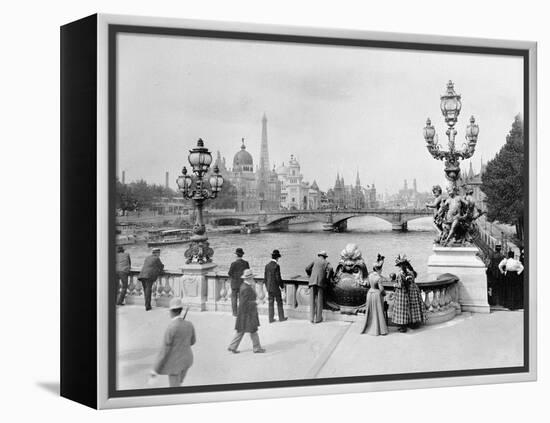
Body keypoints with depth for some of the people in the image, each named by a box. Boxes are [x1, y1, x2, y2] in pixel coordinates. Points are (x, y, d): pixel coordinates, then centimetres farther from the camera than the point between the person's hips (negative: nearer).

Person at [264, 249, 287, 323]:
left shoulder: (267, 266, 3)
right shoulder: (276, 266, -16)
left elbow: (265, 277, 7)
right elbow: (278, 278, -17)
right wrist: (282, 286, -3)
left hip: (269, 287, 6)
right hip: (276, 287, -5)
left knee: (270, 303, 8)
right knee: (279, 302, 8)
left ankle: (271, 318, 8)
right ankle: (281, 317, 14)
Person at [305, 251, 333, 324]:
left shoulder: (315, 261, 18)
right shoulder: (326, 263, 14)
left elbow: (307, 269, 11)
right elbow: (330, 268, -7)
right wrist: (328, 278, 4)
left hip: (312, 282, 1)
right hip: (321, 282, -1)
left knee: (312, 300, 3)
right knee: (319, 300, 2)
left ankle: (312, 318, 0)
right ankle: (318, 318, 1)